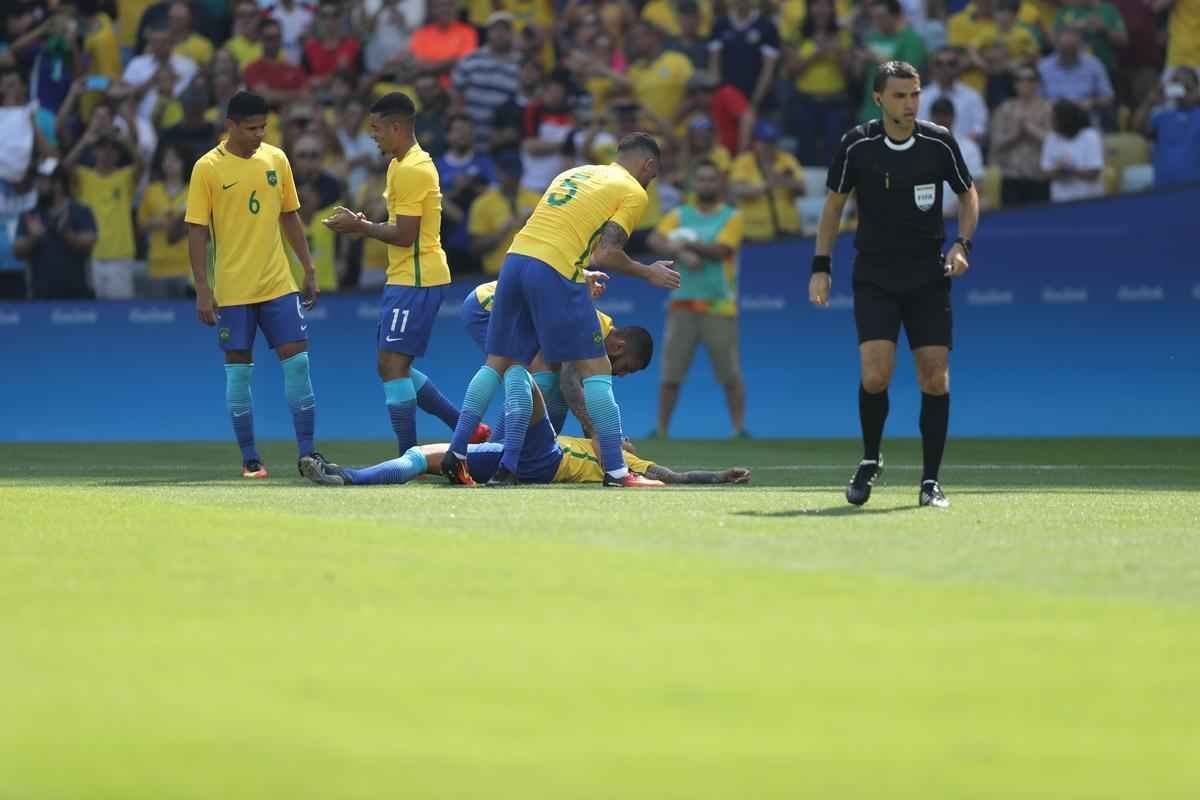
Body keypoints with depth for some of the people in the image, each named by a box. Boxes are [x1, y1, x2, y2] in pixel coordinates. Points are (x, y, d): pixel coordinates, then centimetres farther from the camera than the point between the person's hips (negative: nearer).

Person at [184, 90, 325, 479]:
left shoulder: (276, 159, 5)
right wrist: (202, 290, -11)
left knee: (297, 361, -2)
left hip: (279, 284, 3)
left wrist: (309, 270, 10)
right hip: (232, 290, -3)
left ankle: (307, 453, 3)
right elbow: (197, 231, -6)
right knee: (238, 370, 2)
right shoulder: (208, 168, -7)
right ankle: (249, 459, 10)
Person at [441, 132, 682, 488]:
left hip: (515, 258, 7)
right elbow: (605, 254, -6)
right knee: (596, 368, 0)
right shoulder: (633, 192, 5)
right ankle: (616, 471, -4)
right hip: (556, 272, -7)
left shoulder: (575, 173, 26)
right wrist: (648, 273, 9)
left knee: (500, 363, 15)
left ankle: (455, 455, 10)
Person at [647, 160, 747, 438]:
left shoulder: (732, 217, 4)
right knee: (670, 373, 0)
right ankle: (661, 429, 6)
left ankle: (739, 428, 3)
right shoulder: (680, 215, 11)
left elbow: (720, 250, -11)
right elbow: (656, 240, -4)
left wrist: (689, 243, -15)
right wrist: (682, 253, -19)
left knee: (730, 374, -3)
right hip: (683, 305, 2)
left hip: (719, 307, -2)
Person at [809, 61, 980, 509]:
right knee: (875, 375, -14)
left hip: (929, 278, 1)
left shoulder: (939, 143, -5)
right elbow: (834, 204, 7)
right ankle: (870, 460, 11)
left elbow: (968, 195, 10)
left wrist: (961, 244, -6)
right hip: (874, 277, -1)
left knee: (935, 378, -4)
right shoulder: (857, 145, -6)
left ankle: (930, 481, 7)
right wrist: (821, 266, 2)